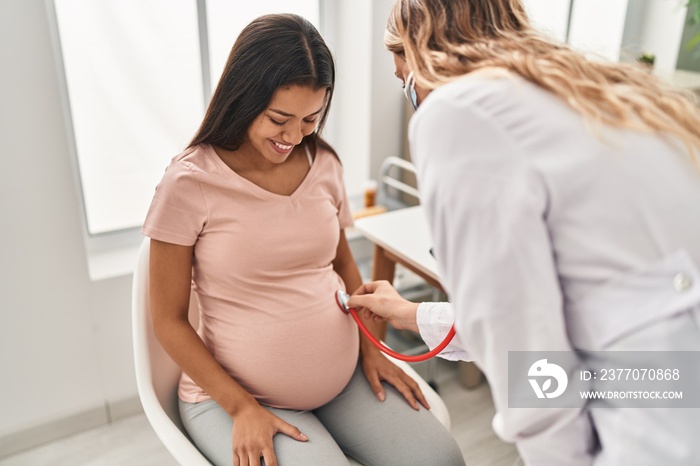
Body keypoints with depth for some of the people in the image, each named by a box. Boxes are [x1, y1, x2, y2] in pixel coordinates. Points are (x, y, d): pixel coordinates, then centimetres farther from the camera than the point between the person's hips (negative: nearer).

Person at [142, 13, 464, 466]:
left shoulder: (324, 164, -1)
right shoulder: (190, 183, -14)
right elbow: (170, 321, -8)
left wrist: (371, 348, 3)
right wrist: (241, 407, -13)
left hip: (342, 376, 5)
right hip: (233, 392, -4)